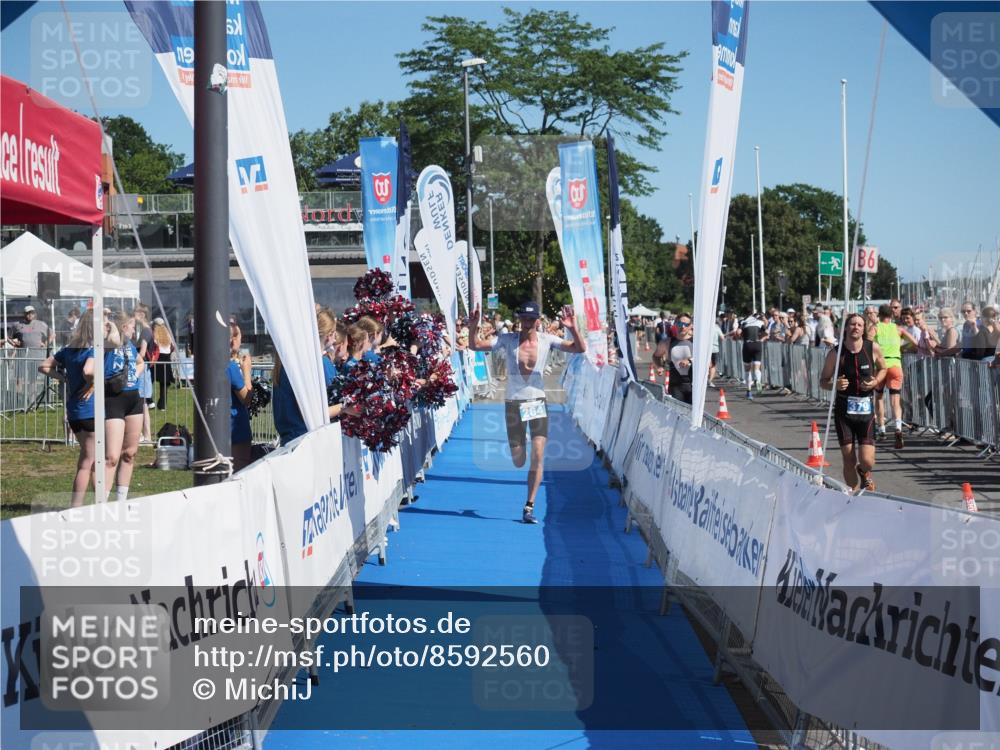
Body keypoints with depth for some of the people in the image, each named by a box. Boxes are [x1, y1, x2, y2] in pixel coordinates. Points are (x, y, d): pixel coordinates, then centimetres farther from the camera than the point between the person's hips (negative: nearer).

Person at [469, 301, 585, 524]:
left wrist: (573, 329, -27)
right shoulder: (508, 340, -4)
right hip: (513, 404, 0)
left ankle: (529, 507, -1)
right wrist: (473, 328, -24)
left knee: (538, 456, -10)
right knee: (519, 462, 4)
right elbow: (475, 346, -5)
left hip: (538, 403, 0)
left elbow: (580, 349, -9)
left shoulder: (547, 340, -4)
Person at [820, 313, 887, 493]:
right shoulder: (835, 354, -5)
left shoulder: (873, 349, -3)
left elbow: (883, 369, 15)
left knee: (867, 462, -7)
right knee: (849, 460, -1)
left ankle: (864, 473, 29)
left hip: (866, 409, 0)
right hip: (843, 409, 0)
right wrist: (834, 385, -19)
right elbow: (823, 381, 3)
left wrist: (876, 381, -6)